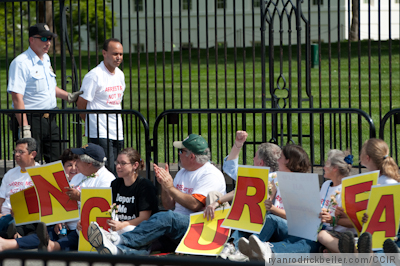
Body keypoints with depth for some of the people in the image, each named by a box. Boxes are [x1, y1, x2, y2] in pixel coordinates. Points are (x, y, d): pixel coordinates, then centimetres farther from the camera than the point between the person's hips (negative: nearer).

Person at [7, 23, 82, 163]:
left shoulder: (46, 59, 14)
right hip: (31, 120, -8)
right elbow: (17, 97, -19)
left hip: (50, 119, 8)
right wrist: (24, 128, -24)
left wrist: (69, 97, 17)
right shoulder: (21, 63, -13)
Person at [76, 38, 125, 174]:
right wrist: (94, 123, 6)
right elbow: (81, 104, -7)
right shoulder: (94, 76, -11)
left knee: (118, 171, 5)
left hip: (118, 133, 8)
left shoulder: (120, 75, 14)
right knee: (108, 172, -16)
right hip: (100, 134, -8)